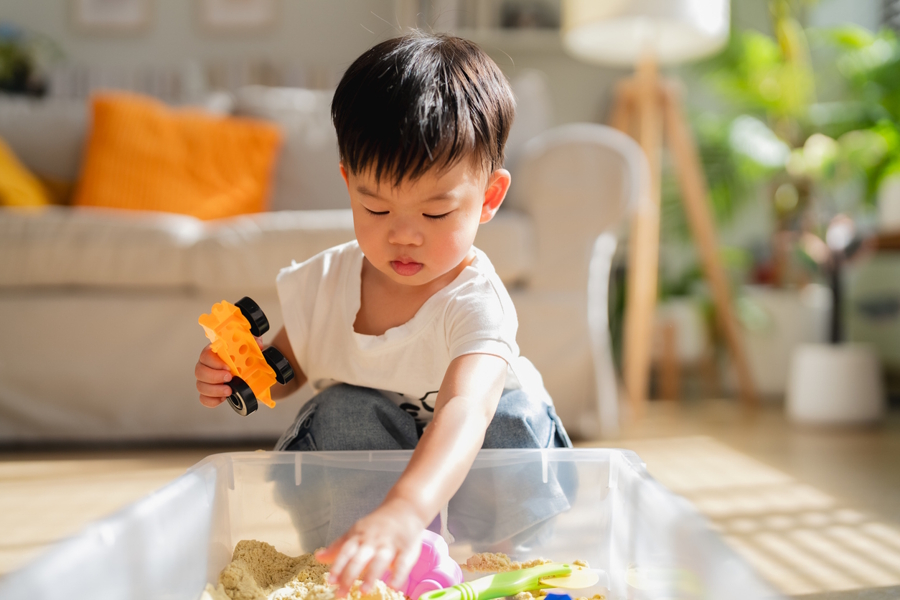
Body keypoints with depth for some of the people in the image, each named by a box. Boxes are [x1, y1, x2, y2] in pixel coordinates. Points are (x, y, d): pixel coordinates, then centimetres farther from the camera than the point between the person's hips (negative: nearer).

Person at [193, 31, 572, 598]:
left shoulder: (474, 302, -32)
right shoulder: (323, 281, -15)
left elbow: (464, 409, -52)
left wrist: (404, 513, -70)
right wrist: (235, 374, -22)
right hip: (366, 463, 3)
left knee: (517, 407, -32)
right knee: (336, 410, -26)